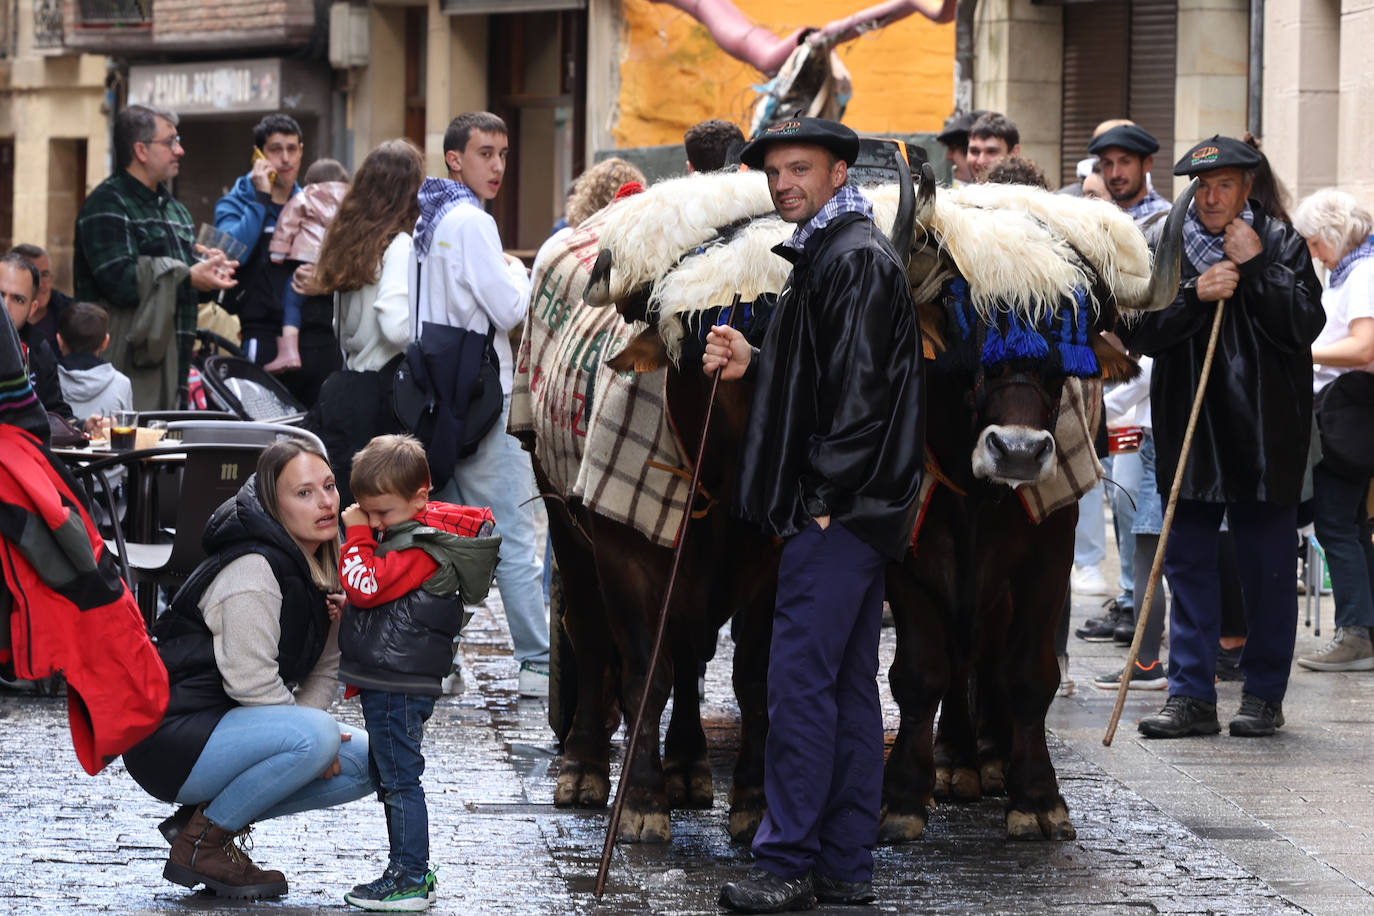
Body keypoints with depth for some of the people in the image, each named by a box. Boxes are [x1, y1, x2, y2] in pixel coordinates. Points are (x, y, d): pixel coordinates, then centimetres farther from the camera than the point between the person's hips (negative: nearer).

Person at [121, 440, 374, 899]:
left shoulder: (322, 569, 9)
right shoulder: (254, 571, -20)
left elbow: (324, 671, 10)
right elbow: (250, 682, -25)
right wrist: (309, 735, -16)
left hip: (227, 728, 10)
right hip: (169, 737, -10)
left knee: (366, 761, 2)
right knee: (317, 737, -30)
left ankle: (206, 815, 5)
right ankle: (201, 842, -13)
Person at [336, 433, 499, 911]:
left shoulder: (421, 549, -18)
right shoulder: (409, 532, 15)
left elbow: (366, 586, -25)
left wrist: (356, 535, -14)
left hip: (399, 686, -11)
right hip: (386, 683, 11)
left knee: (399, 780, -8)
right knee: (391, 779, 16)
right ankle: (410, 868, 21)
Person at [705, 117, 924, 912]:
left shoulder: (856, 259, -13)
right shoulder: (832, 252, 20)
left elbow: (858, 389, -20)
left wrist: (825, 498, -20)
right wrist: (754, 364, 11)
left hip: (838, 512, -11)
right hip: (855, 511, 11)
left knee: (802, 681, -9)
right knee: (849, 684, 11)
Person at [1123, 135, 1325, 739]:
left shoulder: (1281, 245, 2)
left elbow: (1305, 325, -9)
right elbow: (1139, 332, -1)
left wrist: (1255, 266, -13)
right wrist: (1195, 296, -14)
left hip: (1265, 433, -2)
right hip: (1189, 433, 2)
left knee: (1268, 565, 3)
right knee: (1187, 562, 3)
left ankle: (1264, 695, 12)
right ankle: (1191, 696, 8)